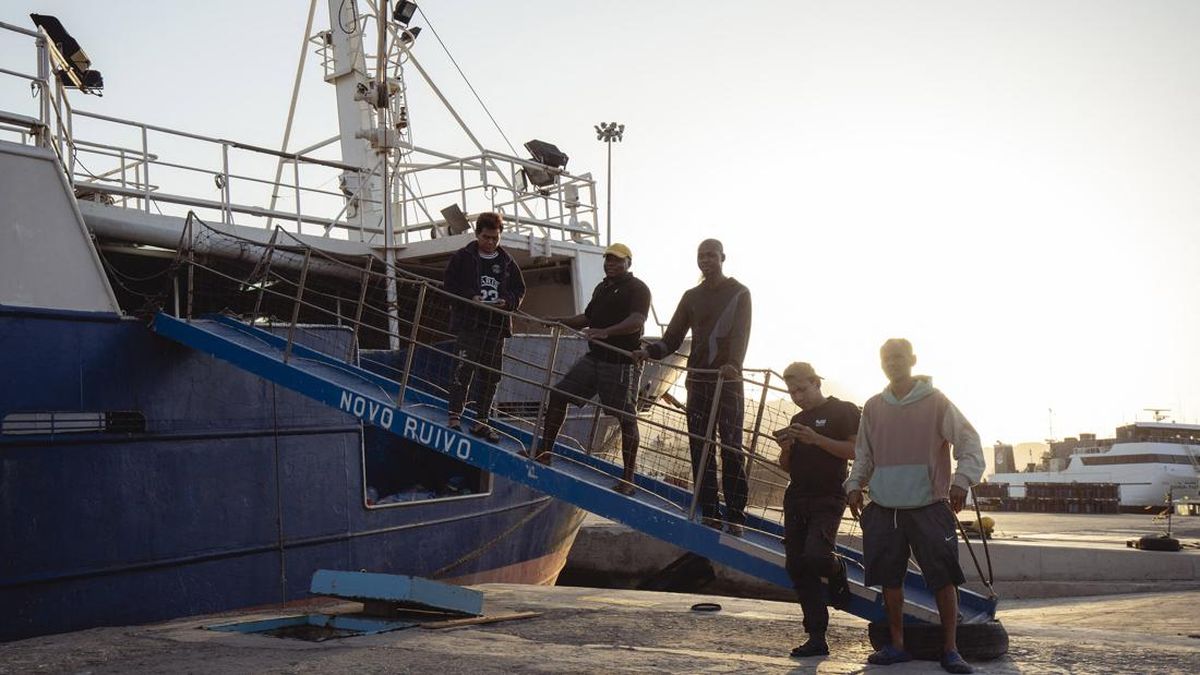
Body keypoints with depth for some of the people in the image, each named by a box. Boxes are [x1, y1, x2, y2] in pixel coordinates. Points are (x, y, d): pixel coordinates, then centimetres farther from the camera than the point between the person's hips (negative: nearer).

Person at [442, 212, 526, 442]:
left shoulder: (507, 262, 12)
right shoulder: (462, 257, 3)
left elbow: (519, 290, 14)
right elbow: (450, 285, -1)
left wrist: (506, 301, -6)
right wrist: (470, 297, -16)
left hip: (496, 325, 4)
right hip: (468, 322, -4)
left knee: (491, 374, 6)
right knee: (464, 368, -11)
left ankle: (481, 421, 13)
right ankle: (455, 416, -6)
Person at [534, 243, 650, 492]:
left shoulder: (637, 289, -7)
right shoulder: (602, 288, 20)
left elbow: (636, 321, -23)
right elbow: (588, 317, 30)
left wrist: (606, 332, -37)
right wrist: (563, 322, 14)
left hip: (622, 362, -8)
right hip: (595, 357, 8)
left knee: (626, 418, -6)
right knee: (558, 394, 6)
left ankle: (628, 479, -1)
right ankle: (545, 452, 18)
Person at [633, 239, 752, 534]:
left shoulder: (739, 294, 3)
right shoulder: (692, 297, 17)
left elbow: (740, 334, -12)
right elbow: (673, 338, 12)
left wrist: (733, 364, -31)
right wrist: (650, 351, -8)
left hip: (728, 380, -4)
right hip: (697, 380, 4)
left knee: (732, 449, -6)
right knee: (700, 449, 1)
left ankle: (735, 516, -3)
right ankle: (709, 515, 5)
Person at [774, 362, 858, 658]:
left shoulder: (844, 411, 1)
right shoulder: (798, 419, 20)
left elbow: (855, 451, -11)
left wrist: (816, 439, -18)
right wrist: (785, 449, 1)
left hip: (828, 500, -6)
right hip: (796, 500, 7)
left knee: (814, 557, -26)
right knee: (797, 569, 0)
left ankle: (836, 569, 10)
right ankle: (817, 638, 5)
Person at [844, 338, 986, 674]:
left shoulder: (936, 401, 0)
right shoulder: (873, 407, 11)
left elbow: (968, 440, -4)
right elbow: (864, 454, 19)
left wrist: (962, 481, -16)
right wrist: (854, 485, 7)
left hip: (929, 506, -4)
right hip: (884, 508, 4)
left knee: (944, 577, -5)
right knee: (889, 577, 7)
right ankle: (897, 645, 18)